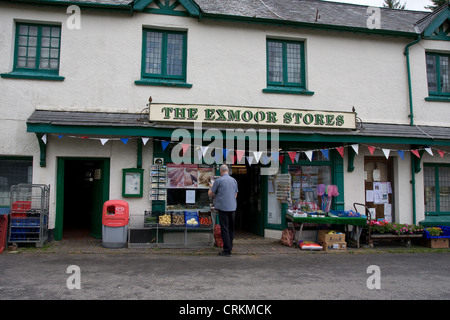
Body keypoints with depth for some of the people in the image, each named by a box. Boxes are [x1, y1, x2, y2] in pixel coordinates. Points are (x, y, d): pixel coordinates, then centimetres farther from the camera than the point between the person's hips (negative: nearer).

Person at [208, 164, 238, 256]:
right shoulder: (234, 180, 8)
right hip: (233, 207, 5)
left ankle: (227, 250, -2)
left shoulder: (219, 181, -8)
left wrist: (211, 187, 20)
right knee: (231, 228, 15)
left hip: (223, 208, -5)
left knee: (224, 229, -2)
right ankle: (230, 246, 24)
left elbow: (210, 193, 0)